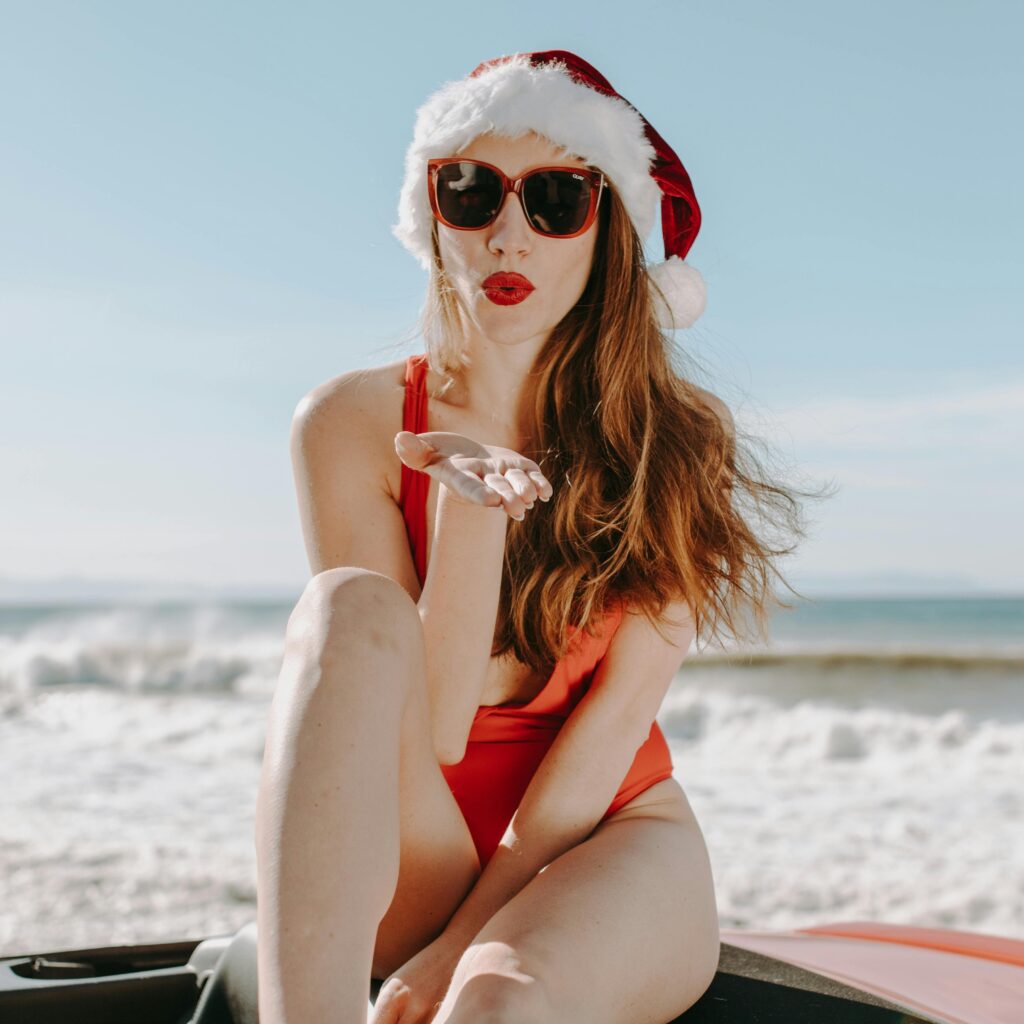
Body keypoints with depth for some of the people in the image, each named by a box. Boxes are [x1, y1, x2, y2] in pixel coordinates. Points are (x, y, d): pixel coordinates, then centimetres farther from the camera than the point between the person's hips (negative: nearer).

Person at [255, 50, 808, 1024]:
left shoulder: (674, 442, -3)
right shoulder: (351, 422, -5)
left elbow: (618, 715, -10)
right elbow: (423, 738, -11)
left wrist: (464, 942, -18)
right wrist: (477, 507, -25)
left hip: (605, 841, -2)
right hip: (408, 855, 3)